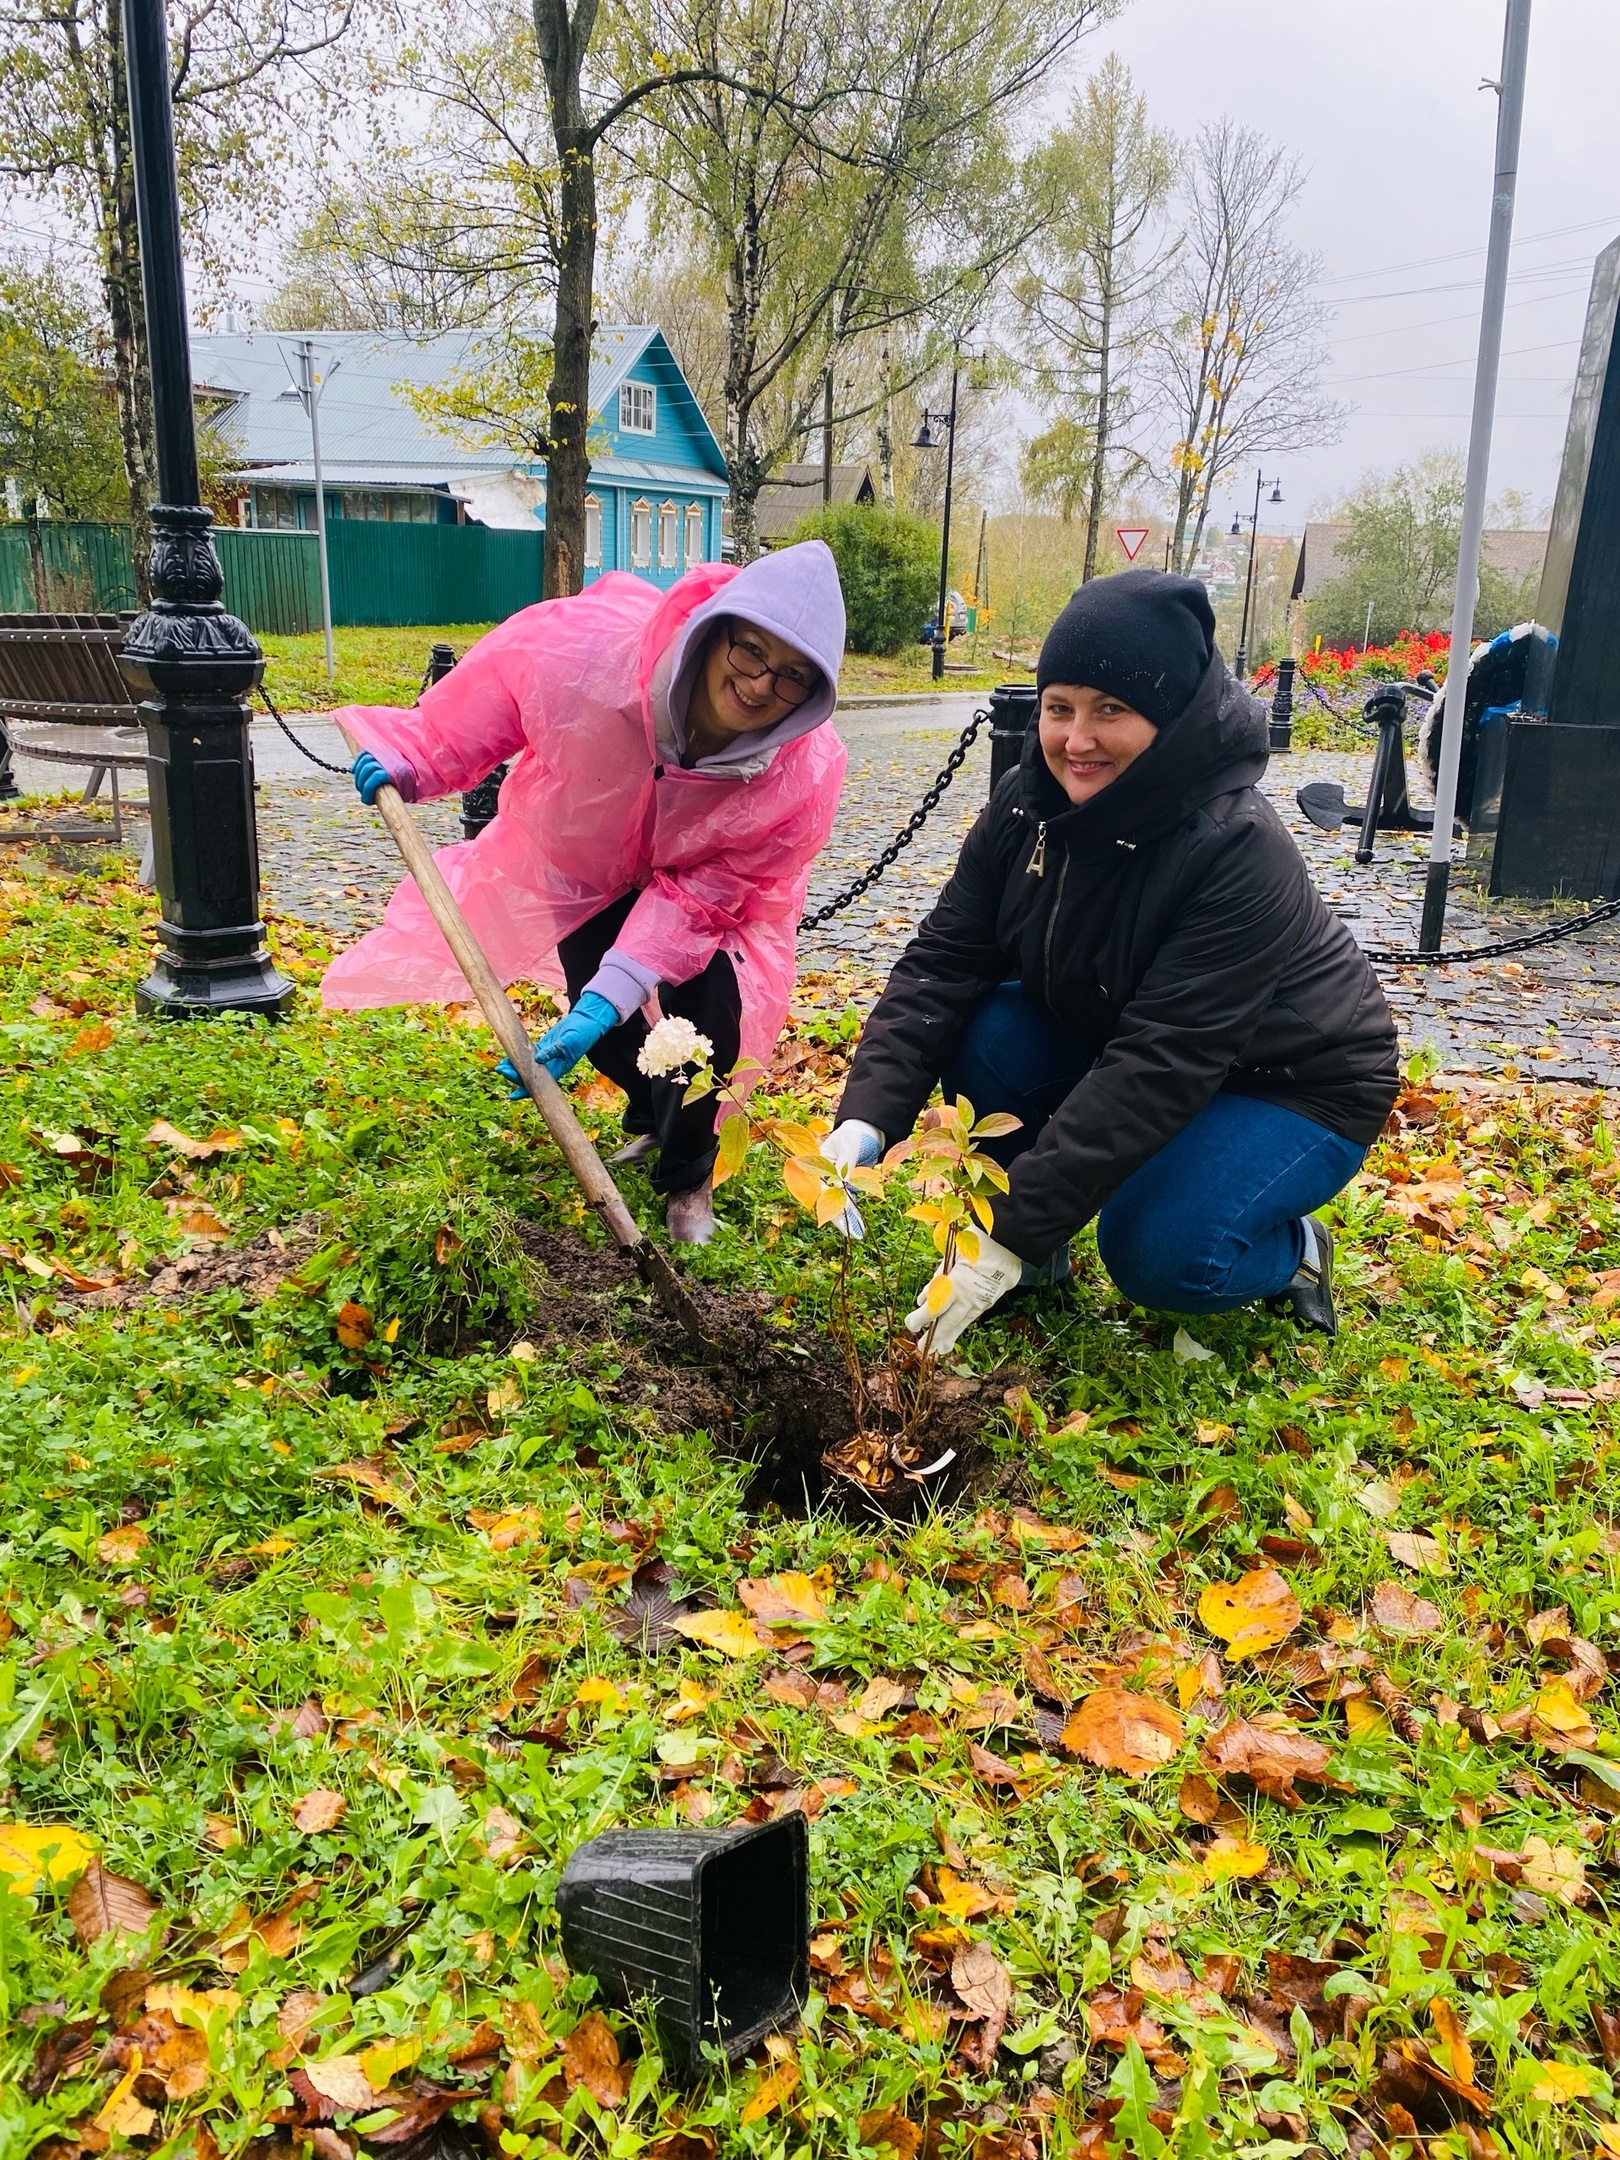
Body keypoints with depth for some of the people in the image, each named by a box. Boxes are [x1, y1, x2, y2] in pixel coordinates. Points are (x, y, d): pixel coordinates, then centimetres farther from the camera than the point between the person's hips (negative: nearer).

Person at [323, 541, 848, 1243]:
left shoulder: (803, 774, -38)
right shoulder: (595, 642, -40)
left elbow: (698, 895, -32)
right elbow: (500, 683, -18)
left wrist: (610, 997, -39)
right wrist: (415, 757, -22)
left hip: (703, 884, -1)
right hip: (585, 858, 1)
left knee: (709, 1011, -19)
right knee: (601, 1028, 3)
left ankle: (687, 1179, 10)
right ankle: (649, 1117, 40)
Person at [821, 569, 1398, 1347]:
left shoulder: (1239, 851, -33)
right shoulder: (1026, 806, -14)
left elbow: (1161, 1068, -38)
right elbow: (941, 963, -16)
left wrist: (1015, 1233, -40)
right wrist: (865, 1121, -32)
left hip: (1298, 1087, -6)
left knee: (1157, 1251, -28)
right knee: (988, 1035, -19)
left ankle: (1292, 1249, 6)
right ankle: (1033, 1257, 1)